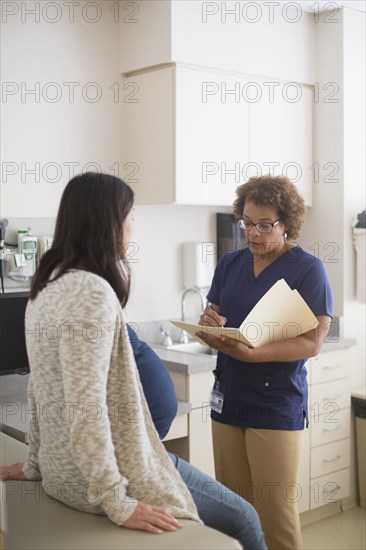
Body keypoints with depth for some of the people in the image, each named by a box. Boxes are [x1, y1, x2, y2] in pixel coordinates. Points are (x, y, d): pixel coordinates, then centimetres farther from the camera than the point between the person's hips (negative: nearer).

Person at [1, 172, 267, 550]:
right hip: (105, 473, -10)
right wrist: (117, 504, -22)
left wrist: (37, 464, 18)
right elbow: (86, 408, -27)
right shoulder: (93, 292, -23)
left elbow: (40, 388, 11)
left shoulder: (48, 285, 5)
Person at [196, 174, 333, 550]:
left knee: (277, 511, 1)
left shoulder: (308, 269, -7)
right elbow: (214, 318, 15)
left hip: (278, 404, -5)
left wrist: (251, 353, -27)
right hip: (227, 397, 5)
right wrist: (210, 325, -11)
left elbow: (313, 342, -14)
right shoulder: (229, 264, 10)